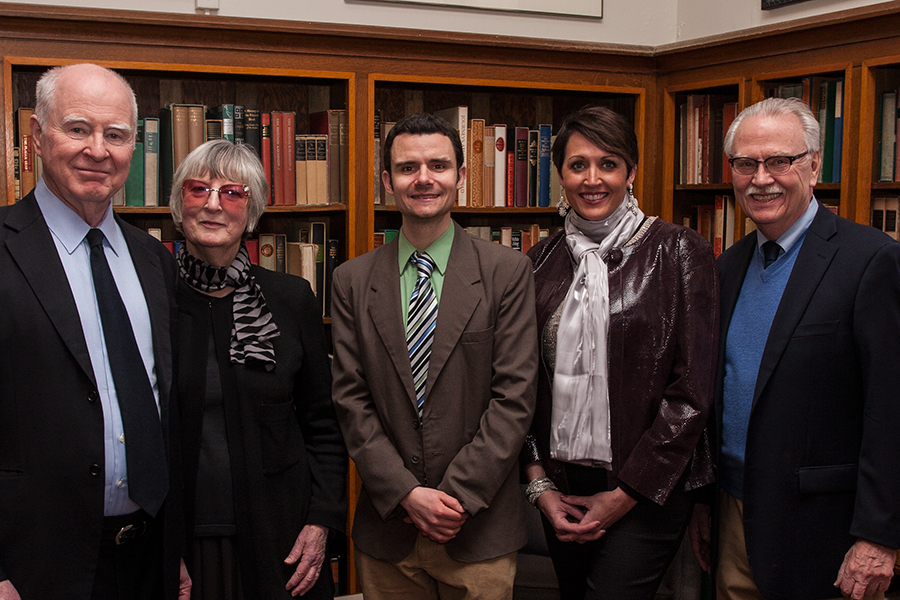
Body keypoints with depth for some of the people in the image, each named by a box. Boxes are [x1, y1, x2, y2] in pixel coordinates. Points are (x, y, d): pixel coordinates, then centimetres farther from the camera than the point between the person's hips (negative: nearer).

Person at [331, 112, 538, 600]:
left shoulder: (508, 272, -3)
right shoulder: (352, 280, 3)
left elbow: (514, 396, -7)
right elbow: (351, 399, 0)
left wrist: (458, 494, -12)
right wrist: (407, 494, -10)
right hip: (386, 529, 2)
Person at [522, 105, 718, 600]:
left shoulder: (679, 253, -6)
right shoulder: (542, 261, 6)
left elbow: (691, 391, -9)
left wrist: (626, 494, -9)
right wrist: (539, 483, 1)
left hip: (648, 486, -4)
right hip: (561, 486, 4)